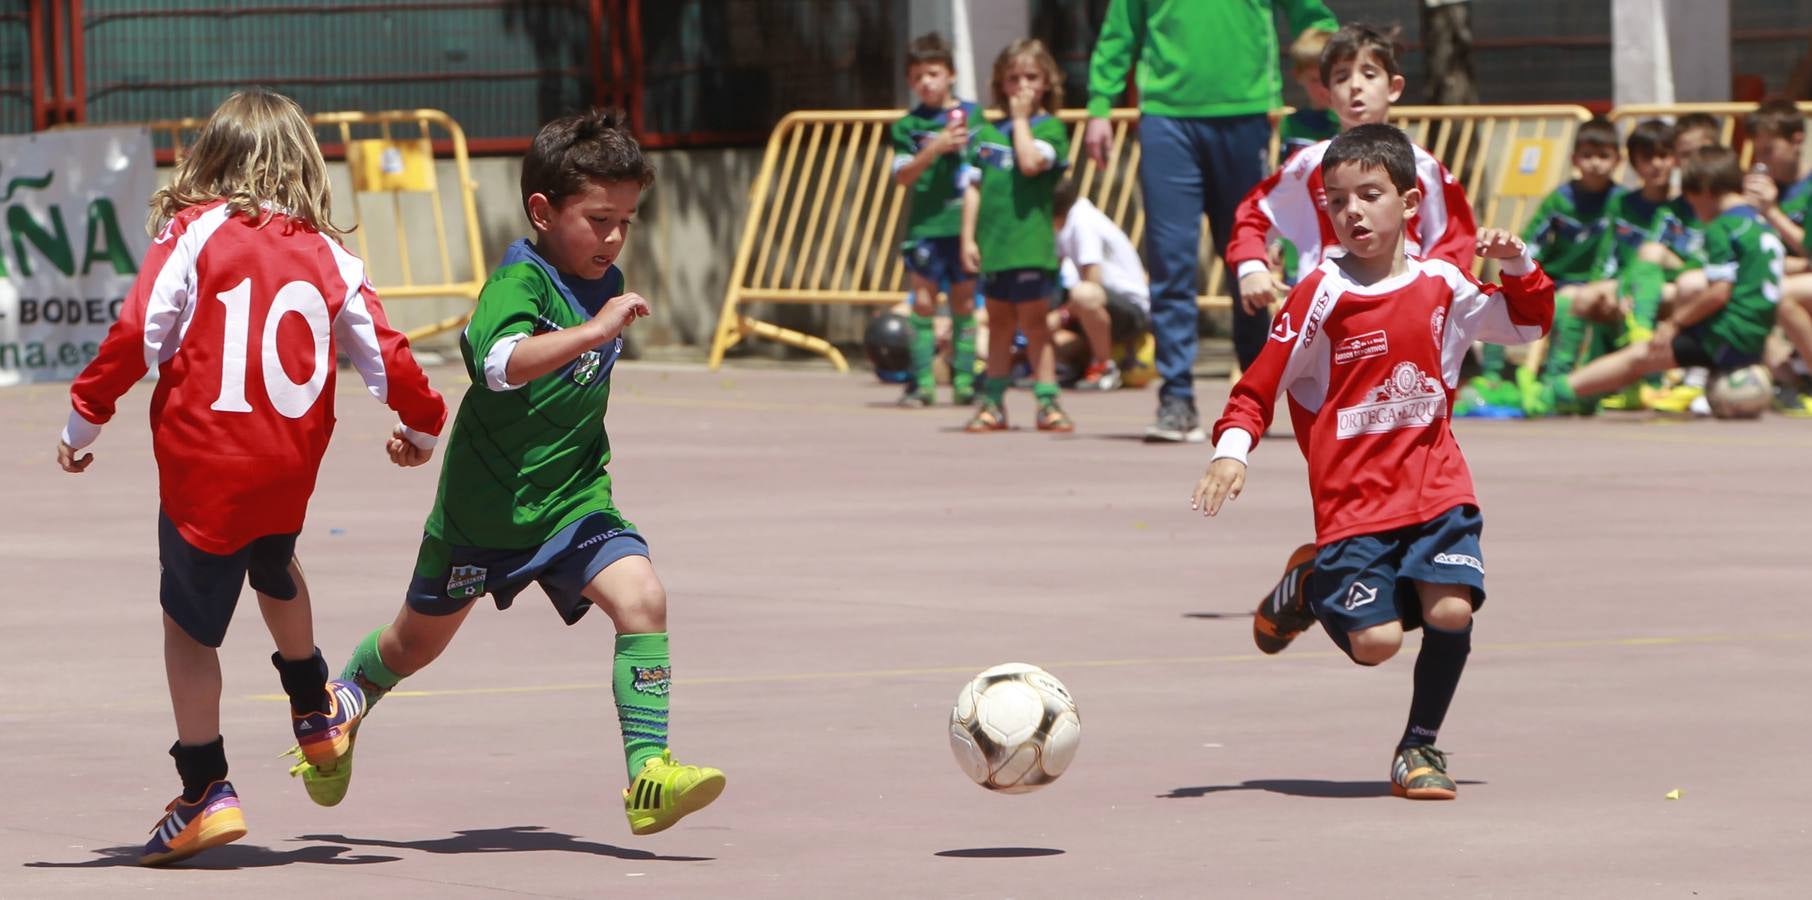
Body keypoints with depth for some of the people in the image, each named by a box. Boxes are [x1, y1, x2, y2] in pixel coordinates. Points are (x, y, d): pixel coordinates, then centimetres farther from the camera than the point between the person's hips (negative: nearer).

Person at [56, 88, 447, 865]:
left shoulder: (194, 233, -5)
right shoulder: (327, 255, 6)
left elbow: (138, 333, -12)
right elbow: (383, 350, 9)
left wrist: (83, 420, -2)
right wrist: (420, 427, 27)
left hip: (203, 466, -5)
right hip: (290, 468, 5)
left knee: (190, 624, 4)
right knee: (275, 573, 33)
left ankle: (205, 791, 2)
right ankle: (315, 713, 49)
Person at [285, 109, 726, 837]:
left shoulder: (605, 285, 2)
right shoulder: (518, 284, -21)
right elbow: (501, 363, -44)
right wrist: (593, 333, -50)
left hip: (572, 500, 5)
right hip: (486, 505, -5)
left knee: (641, 599, -22)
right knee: (417, 642, 17)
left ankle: (648, 776, -24)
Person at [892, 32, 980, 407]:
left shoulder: (972, 115, 6)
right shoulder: (909, 125, 3)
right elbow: (902, 176, -6)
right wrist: (935, 149, -17)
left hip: (965, 222, 1)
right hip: (925, 224, -1)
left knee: (964, 302, 6)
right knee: (923, 301, -3)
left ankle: (964, 380, 10)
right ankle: (921, 381, -1)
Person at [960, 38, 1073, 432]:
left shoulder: (1050, 128, -2)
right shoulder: (986, 132, 11)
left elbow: (1031, 162, -22)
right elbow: (974, 186, 11)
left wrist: (1021, 119, -10)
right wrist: (968, 237, 4)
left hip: (1031, 242, -5)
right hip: (992, 244, 5)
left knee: (1033, 320, -3)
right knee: (999, 323, 12)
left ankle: (1047, 403, 3)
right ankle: (992, 403, 18)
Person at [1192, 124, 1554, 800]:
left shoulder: (1441, 286, 8)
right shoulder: (1322, 295, -3)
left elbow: (1529, 322, 22)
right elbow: (1260, 385, -3)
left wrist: (1516, 266, 3)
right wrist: (1231, 450, -19)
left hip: (1436, 486, 3)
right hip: (1352, 497, -3)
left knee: (1450, 611, -17)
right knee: (1373, 640, -12)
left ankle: (1421, 745, 6)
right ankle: (1308, 586, 22)